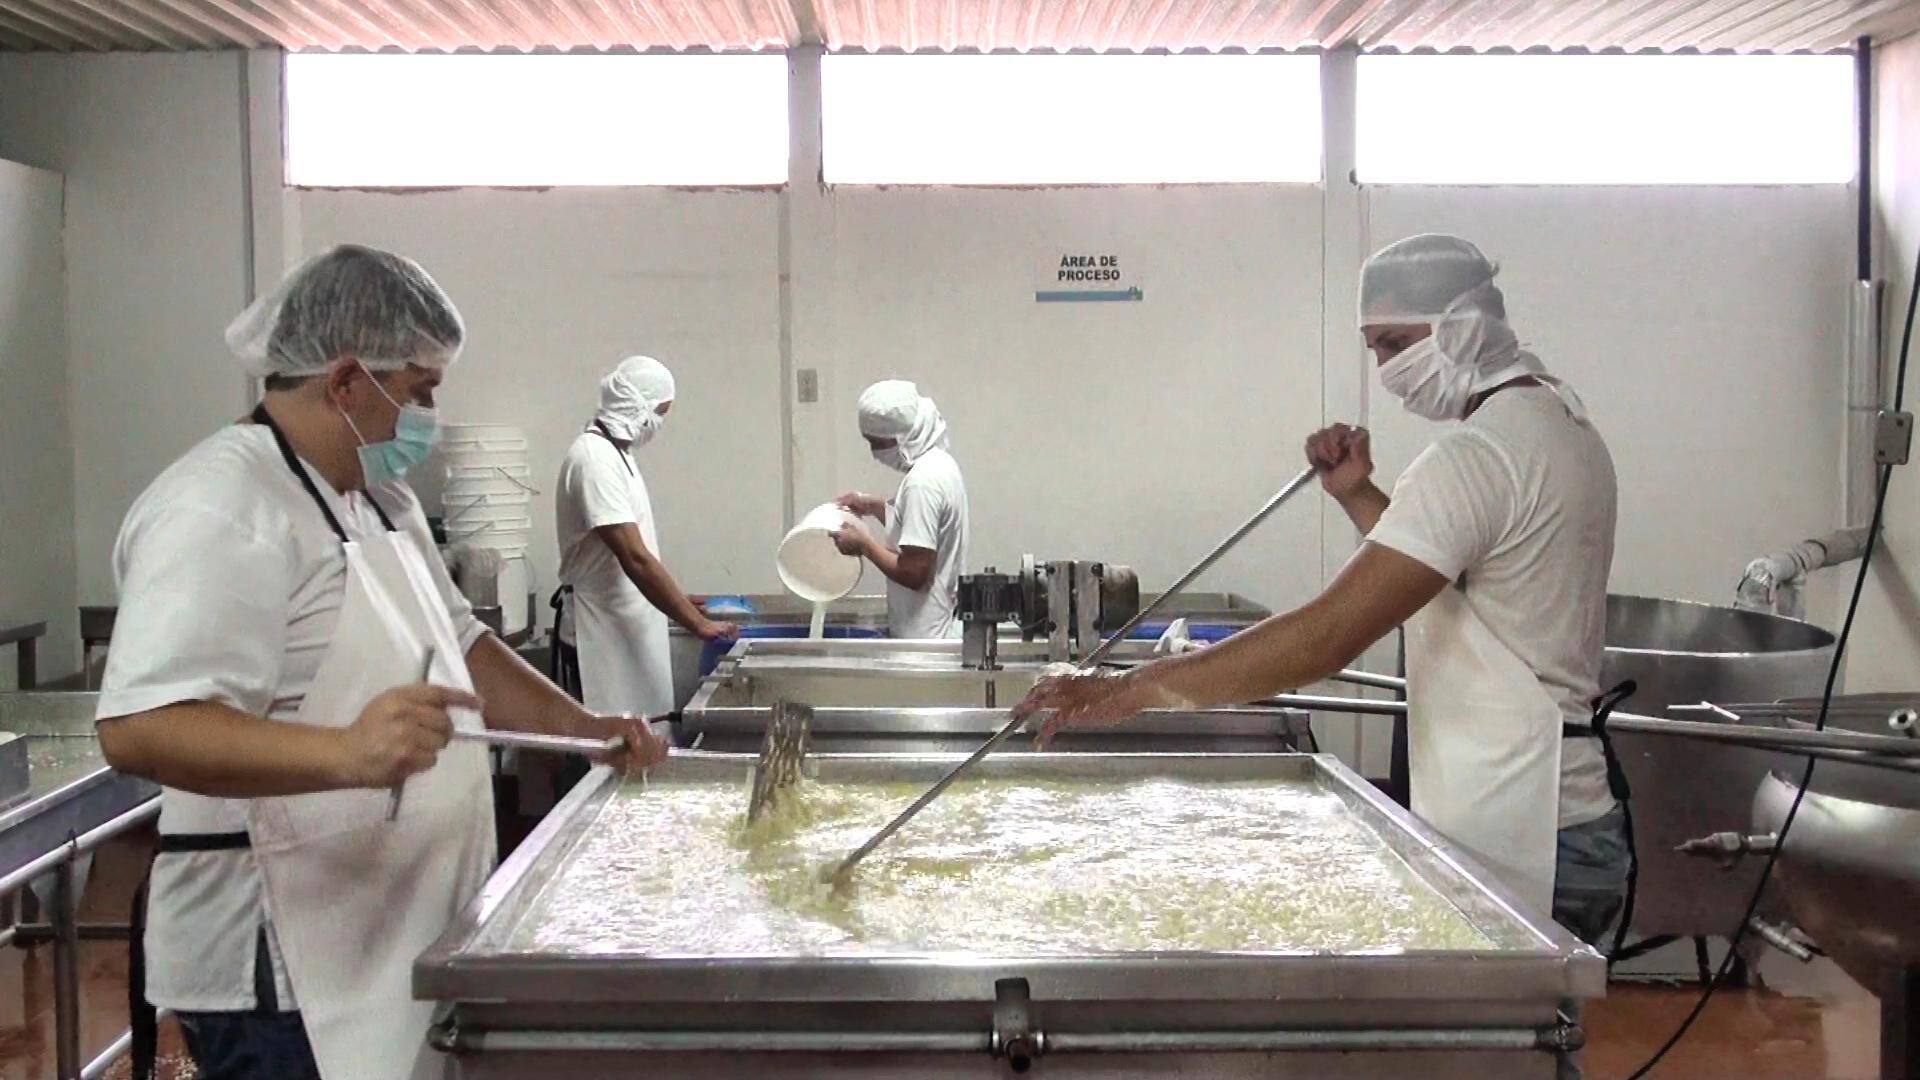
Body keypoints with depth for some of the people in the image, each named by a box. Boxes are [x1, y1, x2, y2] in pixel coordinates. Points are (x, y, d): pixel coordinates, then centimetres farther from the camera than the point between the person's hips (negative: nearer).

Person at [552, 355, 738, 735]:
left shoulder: (615, 453, 11)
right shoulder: (595, 459, -20)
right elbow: (635, 558, -25)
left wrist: (680, 603, 14)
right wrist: (697, 623, -24)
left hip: (629, 625, 9)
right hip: (606, 632, -9)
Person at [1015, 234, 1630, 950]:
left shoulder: (1478, 455, -20)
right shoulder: (1561, 421, 13)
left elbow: (1327, 636, -27)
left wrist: (1133, 691, -27)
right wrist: (1357, 496, 6)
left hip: (1513, 846, -10)